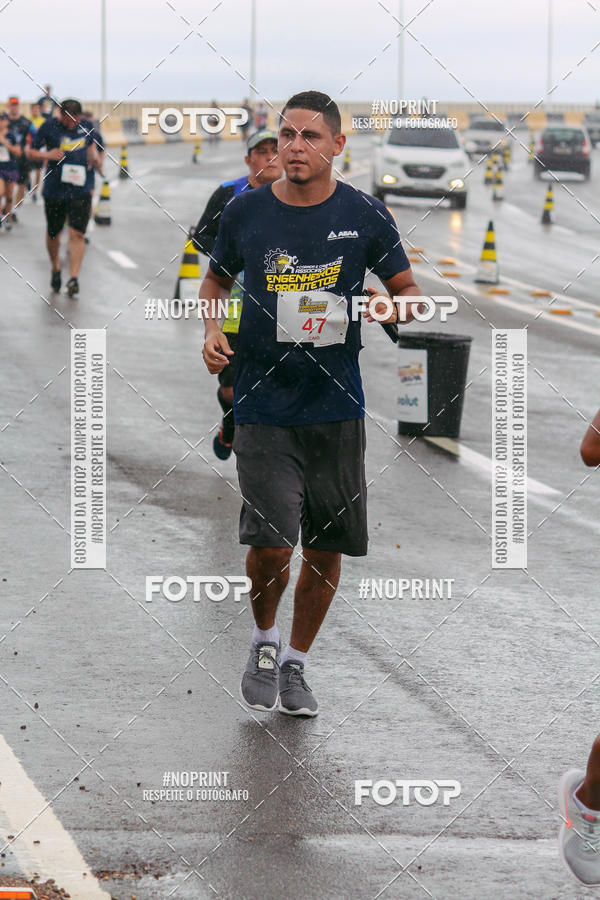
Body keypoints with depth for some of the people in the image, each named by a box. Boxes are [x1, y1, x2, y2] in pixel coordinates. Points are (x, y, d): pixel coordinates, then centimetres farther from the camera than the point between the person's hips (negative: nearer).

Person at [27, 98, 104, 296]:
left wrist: (98, 159, 1)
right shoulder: (49, 127, -5)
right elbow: (32, 152, 2)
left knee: (77, 233, -12)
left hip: (81, 190, 0)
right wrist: (47, 155, -18)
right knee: (53, 233, 14)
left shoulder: (87, 127, 2)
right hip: (54, 189, 0)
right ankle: (55, 269, 39)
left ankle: (73, 278, -13)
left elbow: (96, 147, 22)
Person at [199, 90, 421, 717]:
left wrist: (392, 307, -13)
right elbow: (217, 277, 17)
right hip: (263, 406, -1)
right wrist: (211, 327, -1)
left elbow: (408, 290, 9)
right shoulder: (245, 212, -1)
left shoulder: (365, 216, -2)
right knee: (271, 544, -15)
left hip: (336, 406, 2)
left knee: (325, 549, 7)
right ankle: (263, 641, 15)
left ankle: (295, 664, 29)